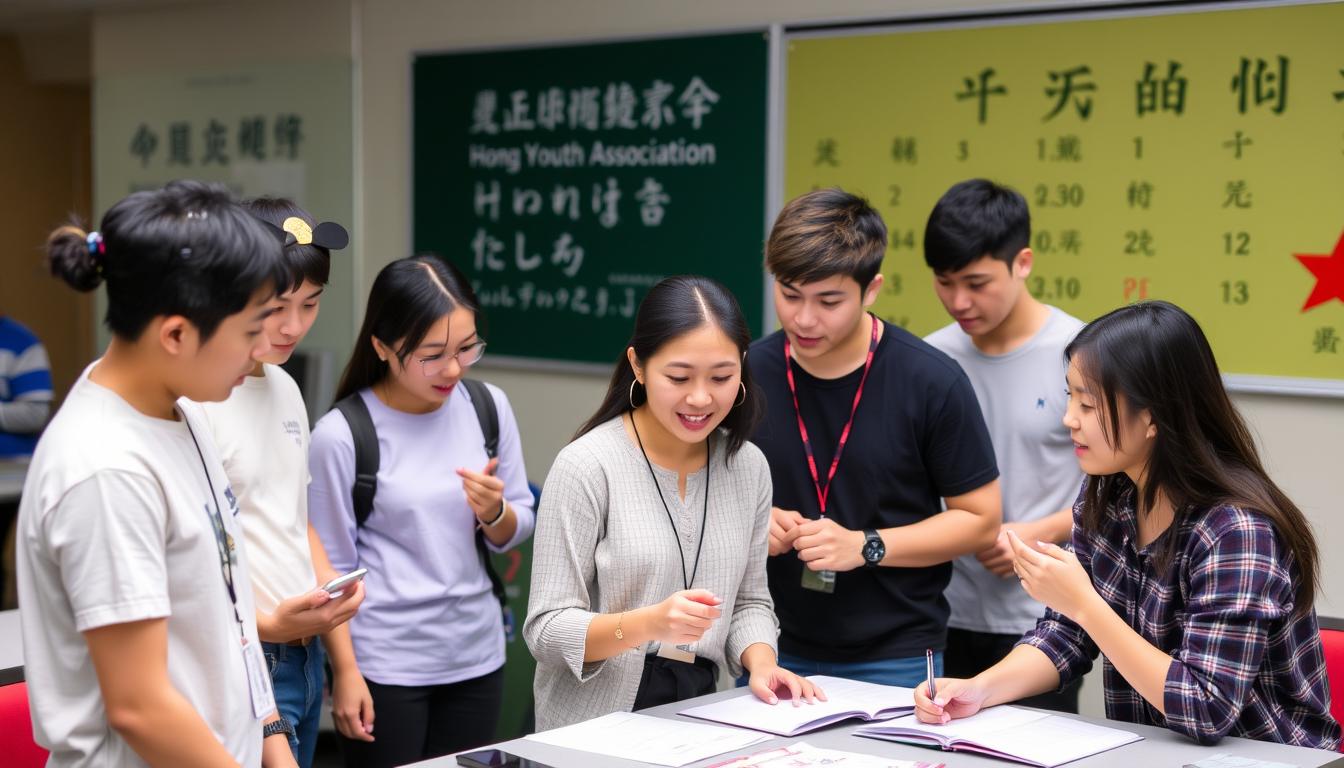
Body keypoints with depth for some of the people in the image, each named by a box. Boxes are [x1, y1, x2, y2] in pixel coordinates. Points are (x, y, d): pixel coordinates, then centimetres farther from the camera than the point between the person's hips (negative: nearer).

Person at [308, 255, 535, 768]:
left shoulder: (489, 406, -2)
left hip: (478, 654, 4)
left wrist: (494, 511, -13)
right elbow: (334, 570, -5)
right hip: (384, 665, -4)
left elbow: (515, 534, 8)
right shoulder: (341, 435, -14)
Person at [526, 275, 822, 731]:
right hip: (597, 724, -4)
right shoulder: (587, 466, -11)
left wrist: (761, 663, -6)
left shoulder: (748, 466, 4)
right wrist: (651, 623, -26)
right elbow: (547, 630, -11)